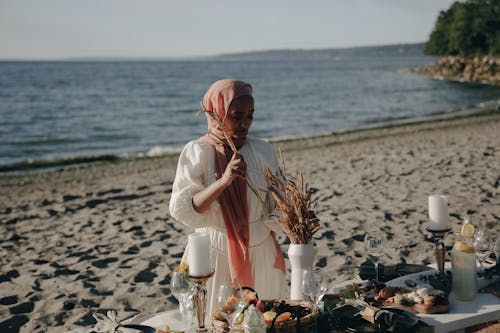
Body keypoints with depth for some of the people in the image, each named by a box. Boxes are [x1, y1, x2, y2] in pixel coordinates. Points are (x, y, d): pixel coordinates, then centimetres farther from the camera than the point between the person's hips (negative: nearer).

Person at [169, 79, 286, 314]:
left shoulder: (262, 151, -1)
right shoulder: (196, 153, -9)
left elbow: (276, 206, 0)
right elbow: (181, 209, -17)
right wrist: (223, 181, -27)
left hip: (259, 252, 3)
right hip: (215, 253, -2)